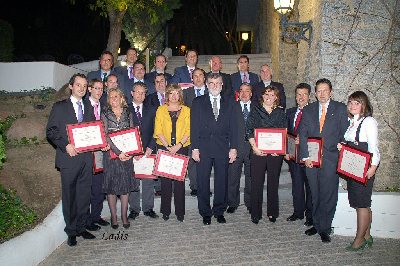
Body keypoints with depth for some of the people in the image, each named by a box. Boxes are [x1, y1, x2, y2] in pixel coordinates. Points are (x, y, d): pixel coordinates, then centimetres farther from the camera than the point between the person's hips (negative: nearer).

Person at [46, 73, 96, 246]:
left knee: (84, 195, 9)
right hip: (69, 157, -4)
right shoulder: (60, 107, 2)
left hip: (86, 157, 4)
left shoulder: (88, 107, 15)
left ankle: (81, 228, 23)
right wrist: (65, 145, -15)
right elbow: (51, 131, -3)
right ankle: (71, 231, 17)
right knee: (69, 196, 4)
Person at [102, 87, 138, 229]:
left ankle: (124, 216, 16)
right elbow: (105, 136, -8)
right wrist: (118, 152, -17)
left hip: (126, 154, 2)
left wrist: (130, 151, -9)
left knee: (125, 185, 5)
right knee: (111, 185, 1)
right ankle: (113, 217, 13)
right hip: (111, 153, -2)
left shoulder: (128, 113, 8)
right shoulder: (105, 114, 1)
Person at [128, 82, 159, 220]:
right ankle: (134, 209, 14)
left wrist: (150, 147, -5)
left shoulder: (151, 110, 11)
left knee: (148, 181, 5)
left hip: (148, 150, 2)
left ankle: (148, 208, 16)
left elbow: (155, 130, 7)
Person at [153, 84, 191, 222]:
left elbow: (188, 131, 2)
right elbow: (158, 130, 1)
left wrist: (178, 145, -11)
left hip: (181, 148, 0)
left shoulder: (186, 110, 9)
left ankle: (180, 211, 11)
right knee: (165, 179, 2)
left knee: (180, 179, 1)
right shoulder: (161, 110, 8)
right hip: (164, 148, 0)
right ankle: (166, 211, 13)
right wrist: (168, 146, -10)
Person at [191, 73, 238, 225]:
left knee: (222, 181, 8)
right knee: (203, 182, 5)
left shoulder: (229, 103, 10)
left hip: (223, 148, 1)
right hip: (203, 148, -1)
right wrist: (195, 148, -6)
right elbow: (194, 127, 2)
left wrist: (233, 148, -1)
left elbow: (233, 127, 7)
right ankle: (205, 213, 19)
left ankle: (219, 211, 23)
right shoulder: (198, 102, 7)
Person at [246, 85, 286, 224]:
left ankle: (272, 213, 21)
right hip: (258, 152, -1)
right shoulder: (255, 110, 6)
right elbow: (249, 130, 0)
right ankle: (256, 213, 12)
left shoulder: (281, 113, 11)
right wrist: (255, 147, -11)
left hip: (275, 153, 2)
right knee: (257, 183, 0)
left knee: (273, 183, 8)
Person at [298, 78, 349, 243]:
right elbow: (302, 135, 5)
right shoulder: (308, 110, 10)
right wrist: (305, 156, -5)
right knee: (315, 195, 10)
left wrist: (341, 155, -7)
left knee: (328, 195, 1)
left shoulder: (340, 109, 5)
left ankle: (324, 229, 15)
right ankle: (316, 224, 24)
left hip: (331, 159, -2)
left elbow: (344, 134, 3)